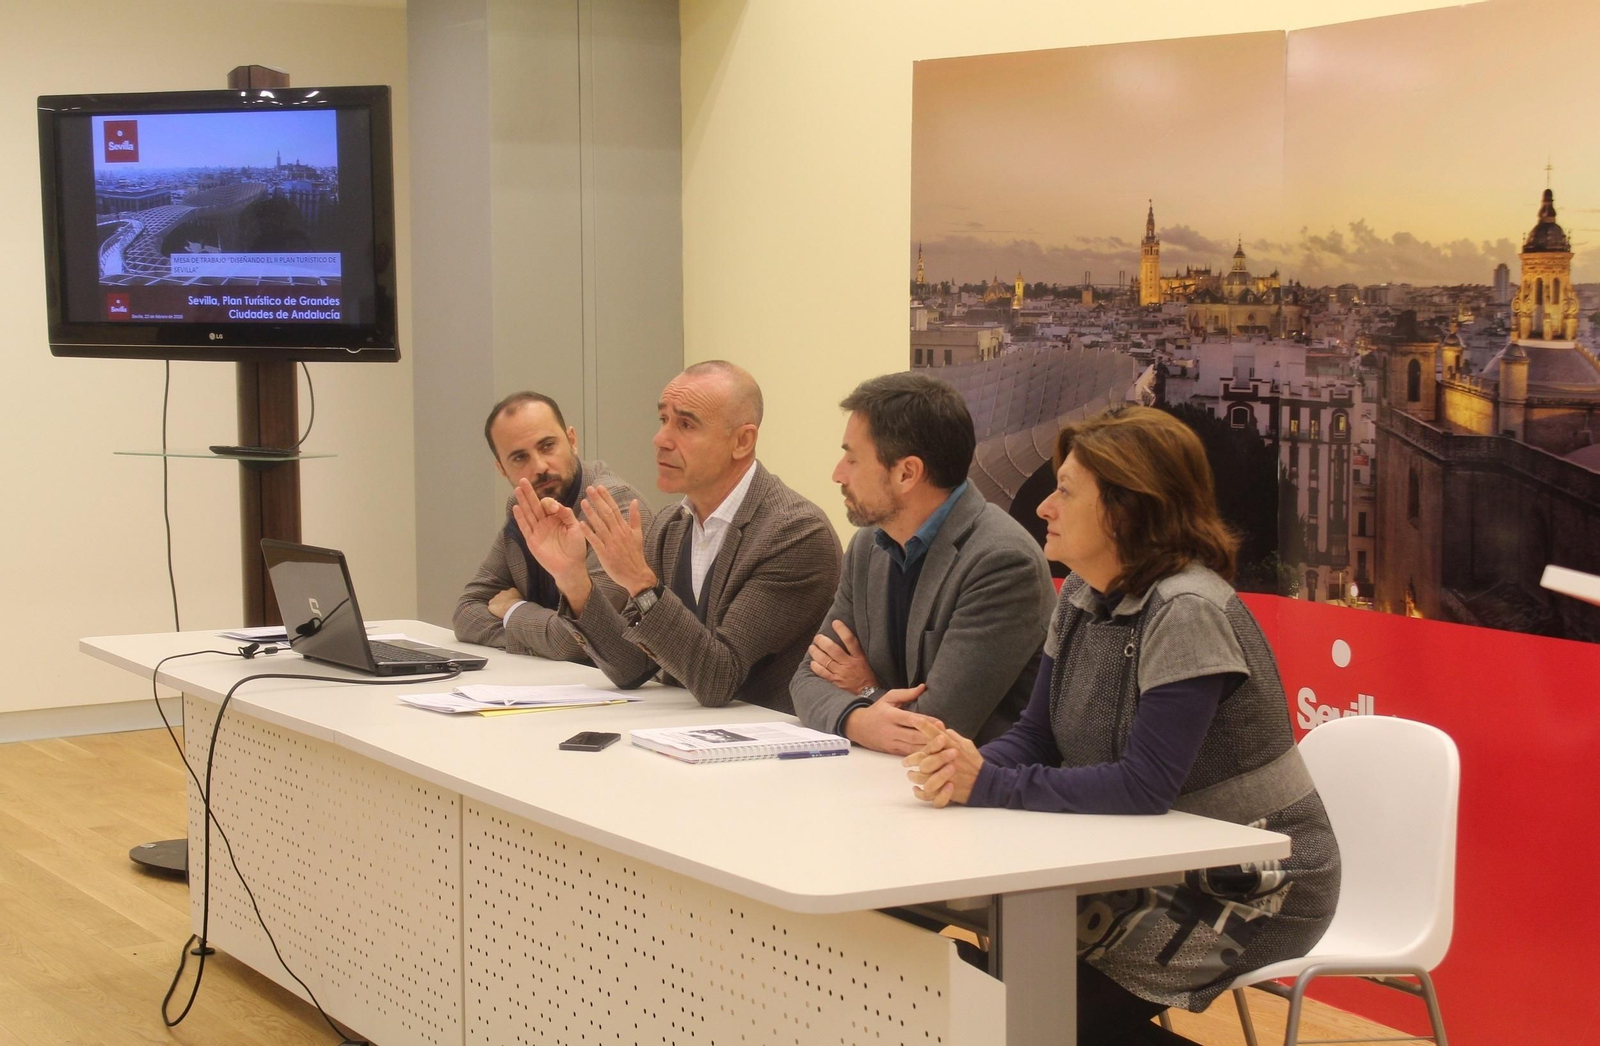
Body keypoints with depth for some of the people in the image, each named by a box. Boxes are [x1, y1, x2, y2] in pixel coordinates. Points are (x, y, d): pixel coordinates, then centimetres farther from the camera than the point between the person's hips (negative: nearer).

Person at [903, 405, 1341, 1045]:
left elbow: (1147, 786, -28)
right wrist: (968, 766, -19)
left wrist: (991, 786, -30)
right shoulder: (1082, 597, 3)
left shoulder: (1186, 612, -24)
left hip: (1257, 888, -7)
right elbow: (1035, 735, 4)